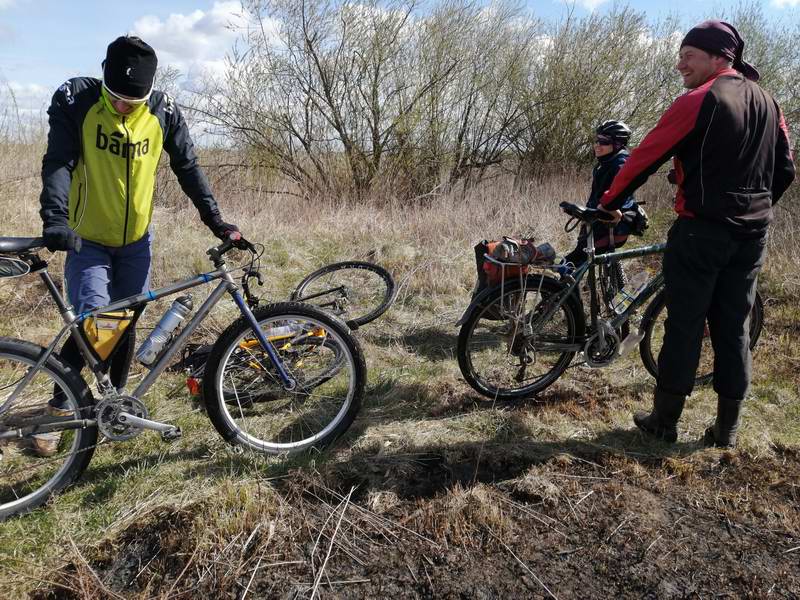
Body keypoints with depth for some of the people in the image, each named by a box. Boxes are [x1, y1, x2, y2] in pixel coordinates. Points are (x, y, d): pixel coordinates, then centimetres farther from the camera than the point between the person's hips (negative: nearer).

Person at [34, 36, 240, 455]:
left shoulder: (164, 111, -8)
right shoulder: (74, 100, -15)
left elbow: (187, 167, -2)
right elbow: (58, 163, -22)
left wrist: (214, 219, -7)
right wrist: (54, 218, -37)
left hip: (136, 240, 3)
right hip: (87, 240, -2)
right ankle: (56, 407, 8)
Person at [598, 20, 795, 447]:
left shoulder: (699, 101, -10)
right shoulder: (768, 103, 14)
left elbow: (646, 156, -10)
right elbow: (785, 170, 17)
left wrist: (609, 202, 1)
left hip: (702, 230, -7)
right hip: (752, 235, 7)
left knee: (684, 326, 1)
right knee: (733, 328, 11)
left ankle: (664, 421, 10)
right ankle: (727, 428, 17)